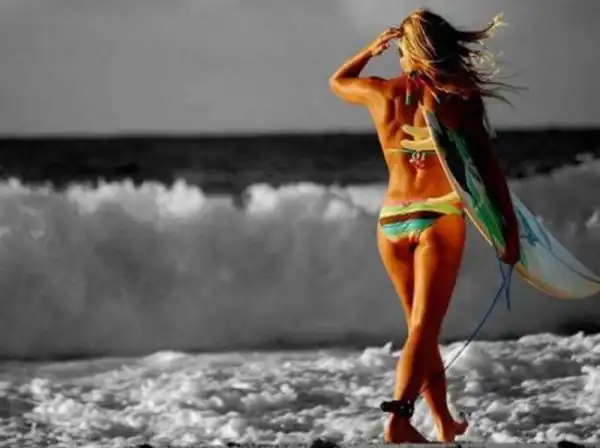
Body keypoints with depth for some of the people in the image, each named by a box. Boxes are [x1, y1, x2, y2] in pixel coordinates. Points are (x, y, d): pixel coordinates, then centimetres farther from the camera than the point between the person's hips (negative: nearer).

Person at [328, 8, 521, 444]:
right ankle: (399, 419, -27)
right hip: (440, 217, -4)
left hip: (392, 220, 4)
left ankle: (446, 423, 22)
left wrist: (373, 48, 31)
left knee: (423, 326, 16)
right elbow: (487, 163, -3)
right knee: (424, 327, -10)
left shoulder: (380, 92, 6)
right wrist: (510, 226, 0)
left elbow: (338, 81, 28)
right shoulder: (458, 95, -1)